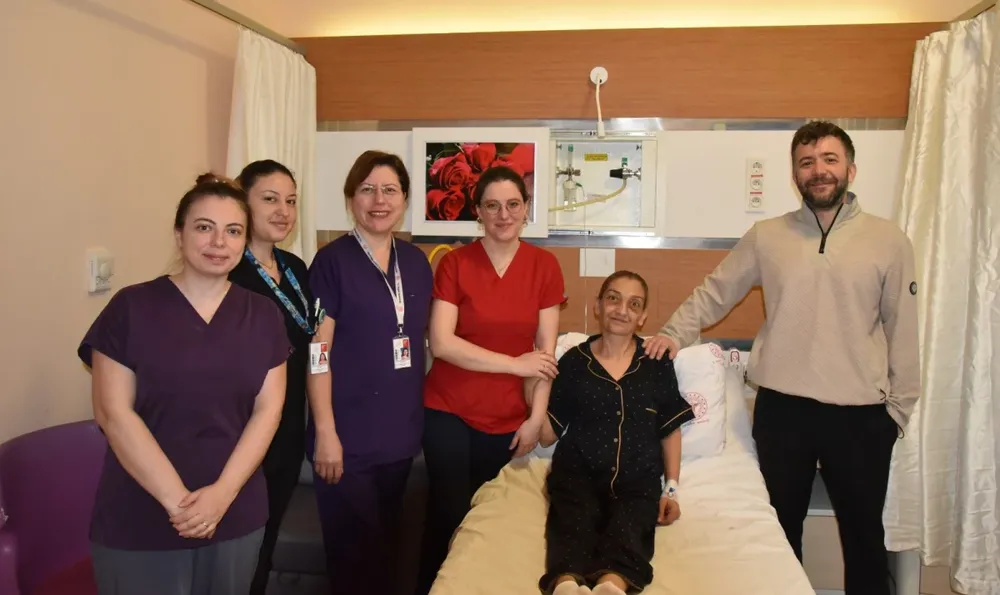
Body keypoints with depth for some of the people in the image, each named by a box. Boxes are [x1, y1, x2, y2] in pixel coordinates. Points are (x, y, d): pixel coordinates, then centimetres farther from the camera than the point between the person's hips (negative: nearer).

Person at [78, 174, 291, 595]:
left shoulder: (263, 315, 4)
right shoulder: (131, 308, -4)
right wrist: (176, 499, -14)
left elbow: (267, 409, 0)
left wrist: (223, 493, -12)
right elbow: (113, 413, -9)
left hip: (236, 518, 3)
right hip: (138, 522, -2)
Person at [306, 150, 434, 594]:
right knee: (353, 551, 7)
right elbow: (318, 352, -12)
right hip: (349, 434, -5)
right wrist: (325, 432, -16)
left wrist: (422, 413, 12)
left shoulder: (416, 262, 7)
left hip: (400, 430, 5)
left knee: (387, 542, 20)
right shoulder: (332, 261, -9)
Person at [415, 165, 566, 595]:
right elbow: (440, 342, -14)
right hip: (449, 412, -1)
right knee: (448, 516, 3)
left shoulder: (545, 266, -1)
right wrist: (516, 364, -15)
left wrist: (536, 418, -4)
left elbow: (547, 350, 0)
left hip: (508, 417, 2)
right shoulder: (454, 262, -6)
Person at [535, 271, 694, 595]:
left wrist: (671, 488, 4)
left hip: (638, 479, 1)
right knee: (574, 524, -34)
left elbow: (670, 429, 14)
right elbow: (547, 435, 8)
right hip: (577, 474, 0)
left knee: (628, 530, -33)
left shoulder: (657, 363, 9)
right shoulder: (574, 361, 6)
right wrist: (533, 389, -7)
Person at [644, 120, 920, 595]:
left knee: (863, 532, 15)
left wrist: (899, 406, 1)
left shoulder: (888, 240, 0)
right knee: (780, 528, 16)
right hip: (781, 407, 1)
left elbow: (902, 329, 2)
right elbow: (714, 292, 9)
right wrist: (674, 333, -3)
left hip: (860, 413, -1)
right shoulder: (766, 236, 2)